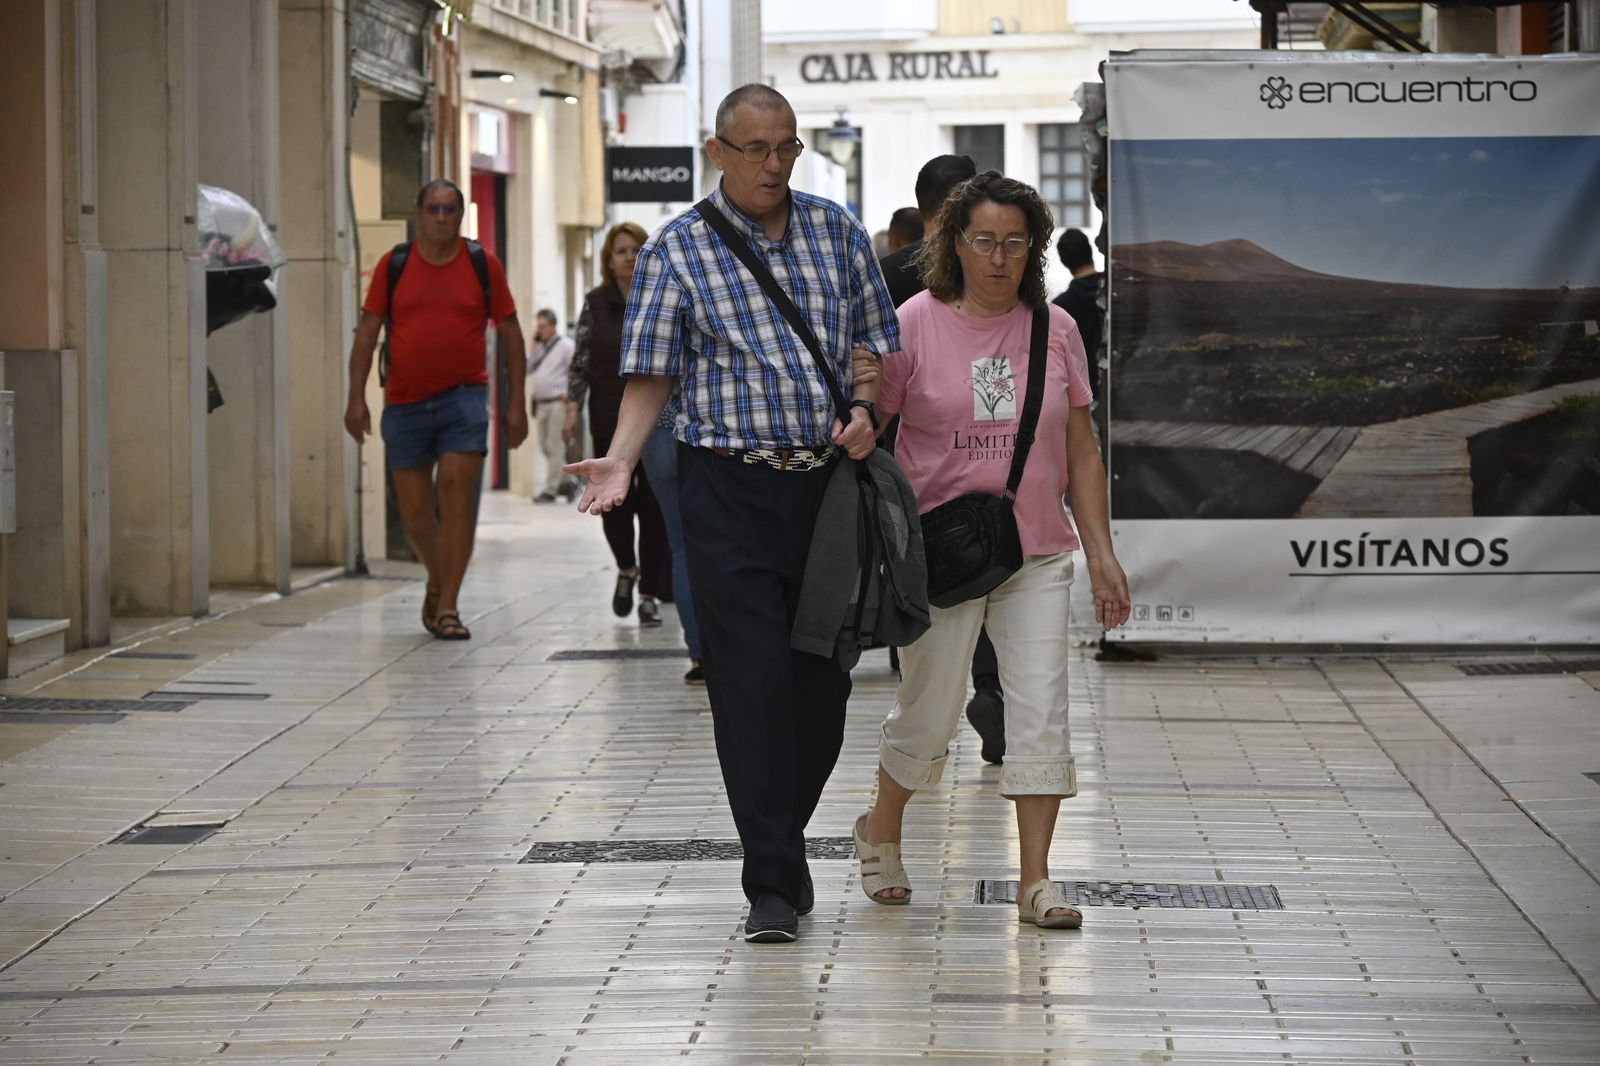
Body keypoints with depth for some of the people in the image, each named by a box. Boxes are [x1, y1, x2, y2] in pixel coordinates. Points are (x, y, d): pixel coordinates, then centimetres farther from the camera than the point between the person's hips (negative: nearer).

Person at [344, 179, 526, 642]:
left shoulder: (483, 264, 3)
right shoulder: (393, 265, 4)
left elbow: (509, 332, 7)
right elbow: (367, 331, 4)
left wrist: (517, 401, 2)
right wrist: (356, 397, -3)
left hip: (463, 397, -2)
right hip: (405, 403, 2)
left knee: (456, 497, -13)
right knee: (414, 512, 7)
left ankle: (447, 607, -9)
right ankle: (438, 581, 34)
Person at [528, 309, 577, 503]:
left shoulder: (565, 345, -7)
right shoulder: (539, 346, 16)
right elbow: (528, 369, 10)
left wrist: (568, 396, -14)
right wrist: (533, 346, 3)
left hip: (558, 403, -8)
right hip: (540, 403, 8)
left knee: (555, 448, -6)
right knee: (545, 448, 10)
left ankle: (549, 490, -4)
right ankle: (566, 483, 22)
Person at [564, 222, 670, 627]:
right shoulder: (596, 304, 5)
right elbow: (580, 362, 6)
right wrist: (572, 408, -3)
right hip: (611, 423, 1)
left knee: (653, 508, -2)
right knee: (615, 503, -2)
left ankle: (650, 594, 6)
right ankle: (626, 569, 27)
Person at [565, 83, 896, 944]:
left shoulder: (836, 231, 11)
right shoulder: (677, 251, 0)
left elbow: (875, 337, 17)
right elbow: (651, 373, -2)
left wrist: (864, 407, -3)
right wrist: (620, 459, -18)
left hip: (829, 482, 4)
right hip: (730, 492, -4)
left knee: (823, 681, 7)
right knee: (751, 684, -8)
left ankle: (784, 836, 27)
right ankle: (773, 886, -6)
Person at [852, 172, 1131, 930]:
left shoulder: (1054, 330, 5)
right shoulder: (915, 325, -4)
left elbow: (1081, 453, 10)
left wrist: (1102, 554, 5)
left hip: (1037, 554, 3)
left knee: (1041, 712, -6)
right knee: (927, 716, 5)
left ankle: (1036, 882, -2)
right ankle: (880, 832, 33)